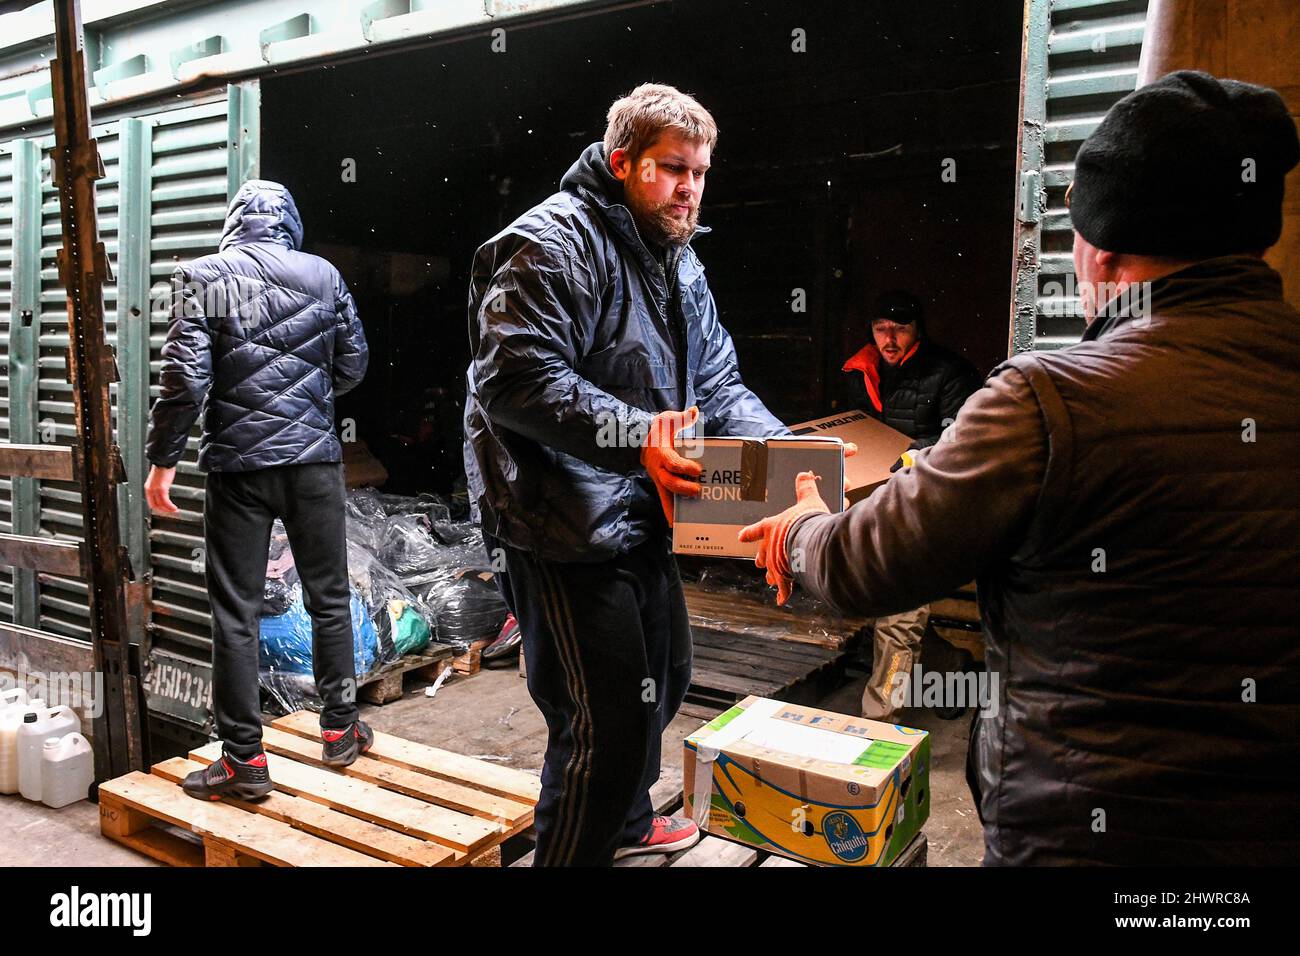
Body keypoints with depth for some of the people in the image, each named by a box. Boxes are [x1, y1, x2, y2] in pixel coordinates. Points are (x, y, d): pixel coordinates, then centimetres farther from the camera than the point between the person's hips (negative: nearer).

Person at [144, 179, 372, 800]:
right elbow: (353, 364, 8)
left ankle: (244, 760, 10)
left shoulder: (201, 277, -2)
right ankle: (340, 730, 25)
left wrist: (163, 457, -2)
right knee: (329, 598, 14)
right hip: (314, 459, 2)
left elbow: (186, 376, -10)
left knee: (235, 613, 5)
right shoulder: (324, 275, 4)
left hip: (238, 463, -2)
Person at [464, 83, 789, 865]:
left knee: (663, 679, 24)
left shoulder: (679, 262, 15)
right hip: (563, 527, -10)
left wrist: (780, 447, -2)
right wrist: (633, 435, -34)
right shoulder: (555, 242, -14)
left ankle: (626, 822, 49)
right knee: (609, 719, -7)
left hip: (641, 516, 10)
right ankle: (571, 852, 18)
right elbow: (514, 376, -25)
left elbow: (718, 382, 16)